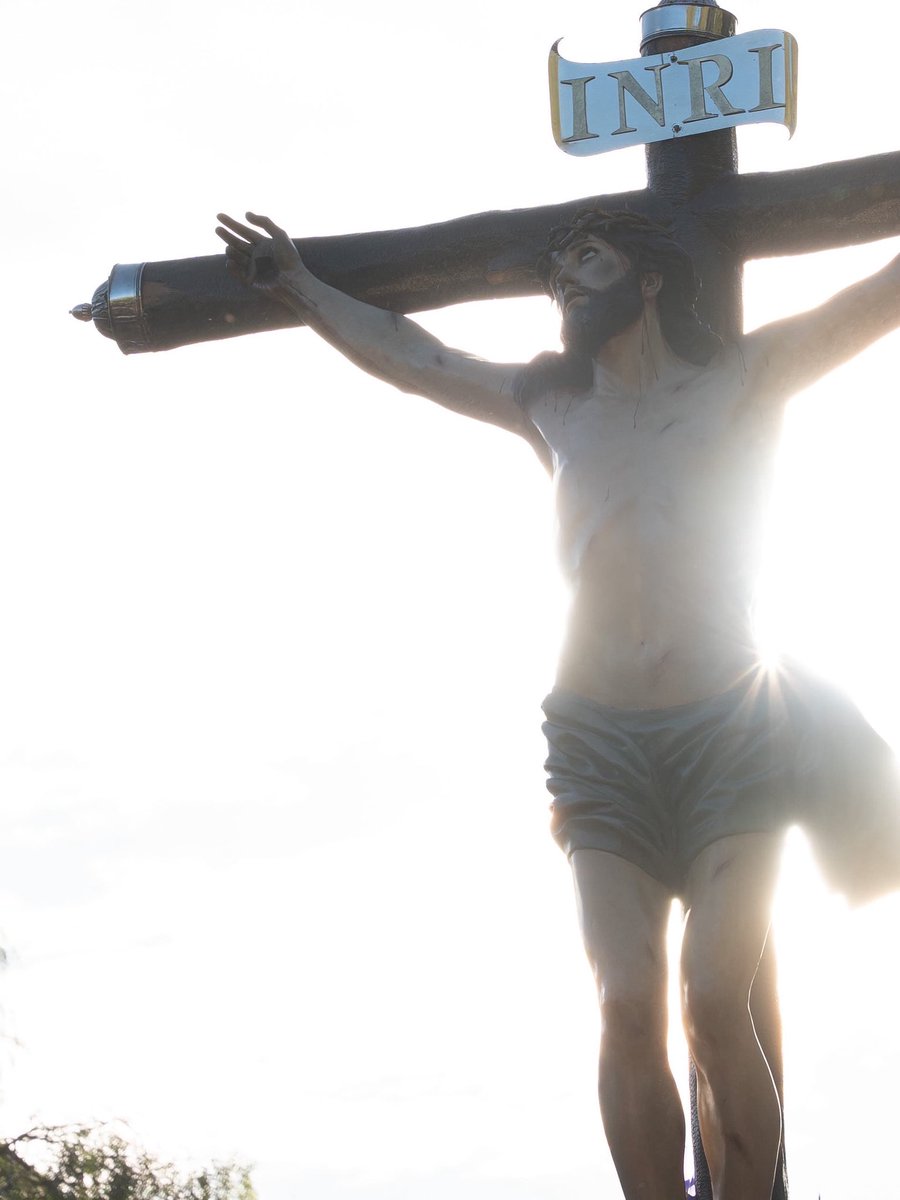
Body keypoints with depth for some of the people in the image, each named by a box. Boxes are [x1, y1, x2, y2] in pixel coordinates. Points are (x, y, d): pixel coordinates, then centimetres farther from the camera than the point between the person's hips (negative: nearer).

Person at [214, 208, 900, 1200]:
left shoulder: (748, 377, 11)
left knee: (714, 1004, -15)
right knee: (627, 1008, -12)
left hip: (730, 727, -2)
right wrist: (298, 286, 33)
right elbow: (404, 353, 28)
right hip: (599, 739, 2)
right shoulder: (548, 402, 19)